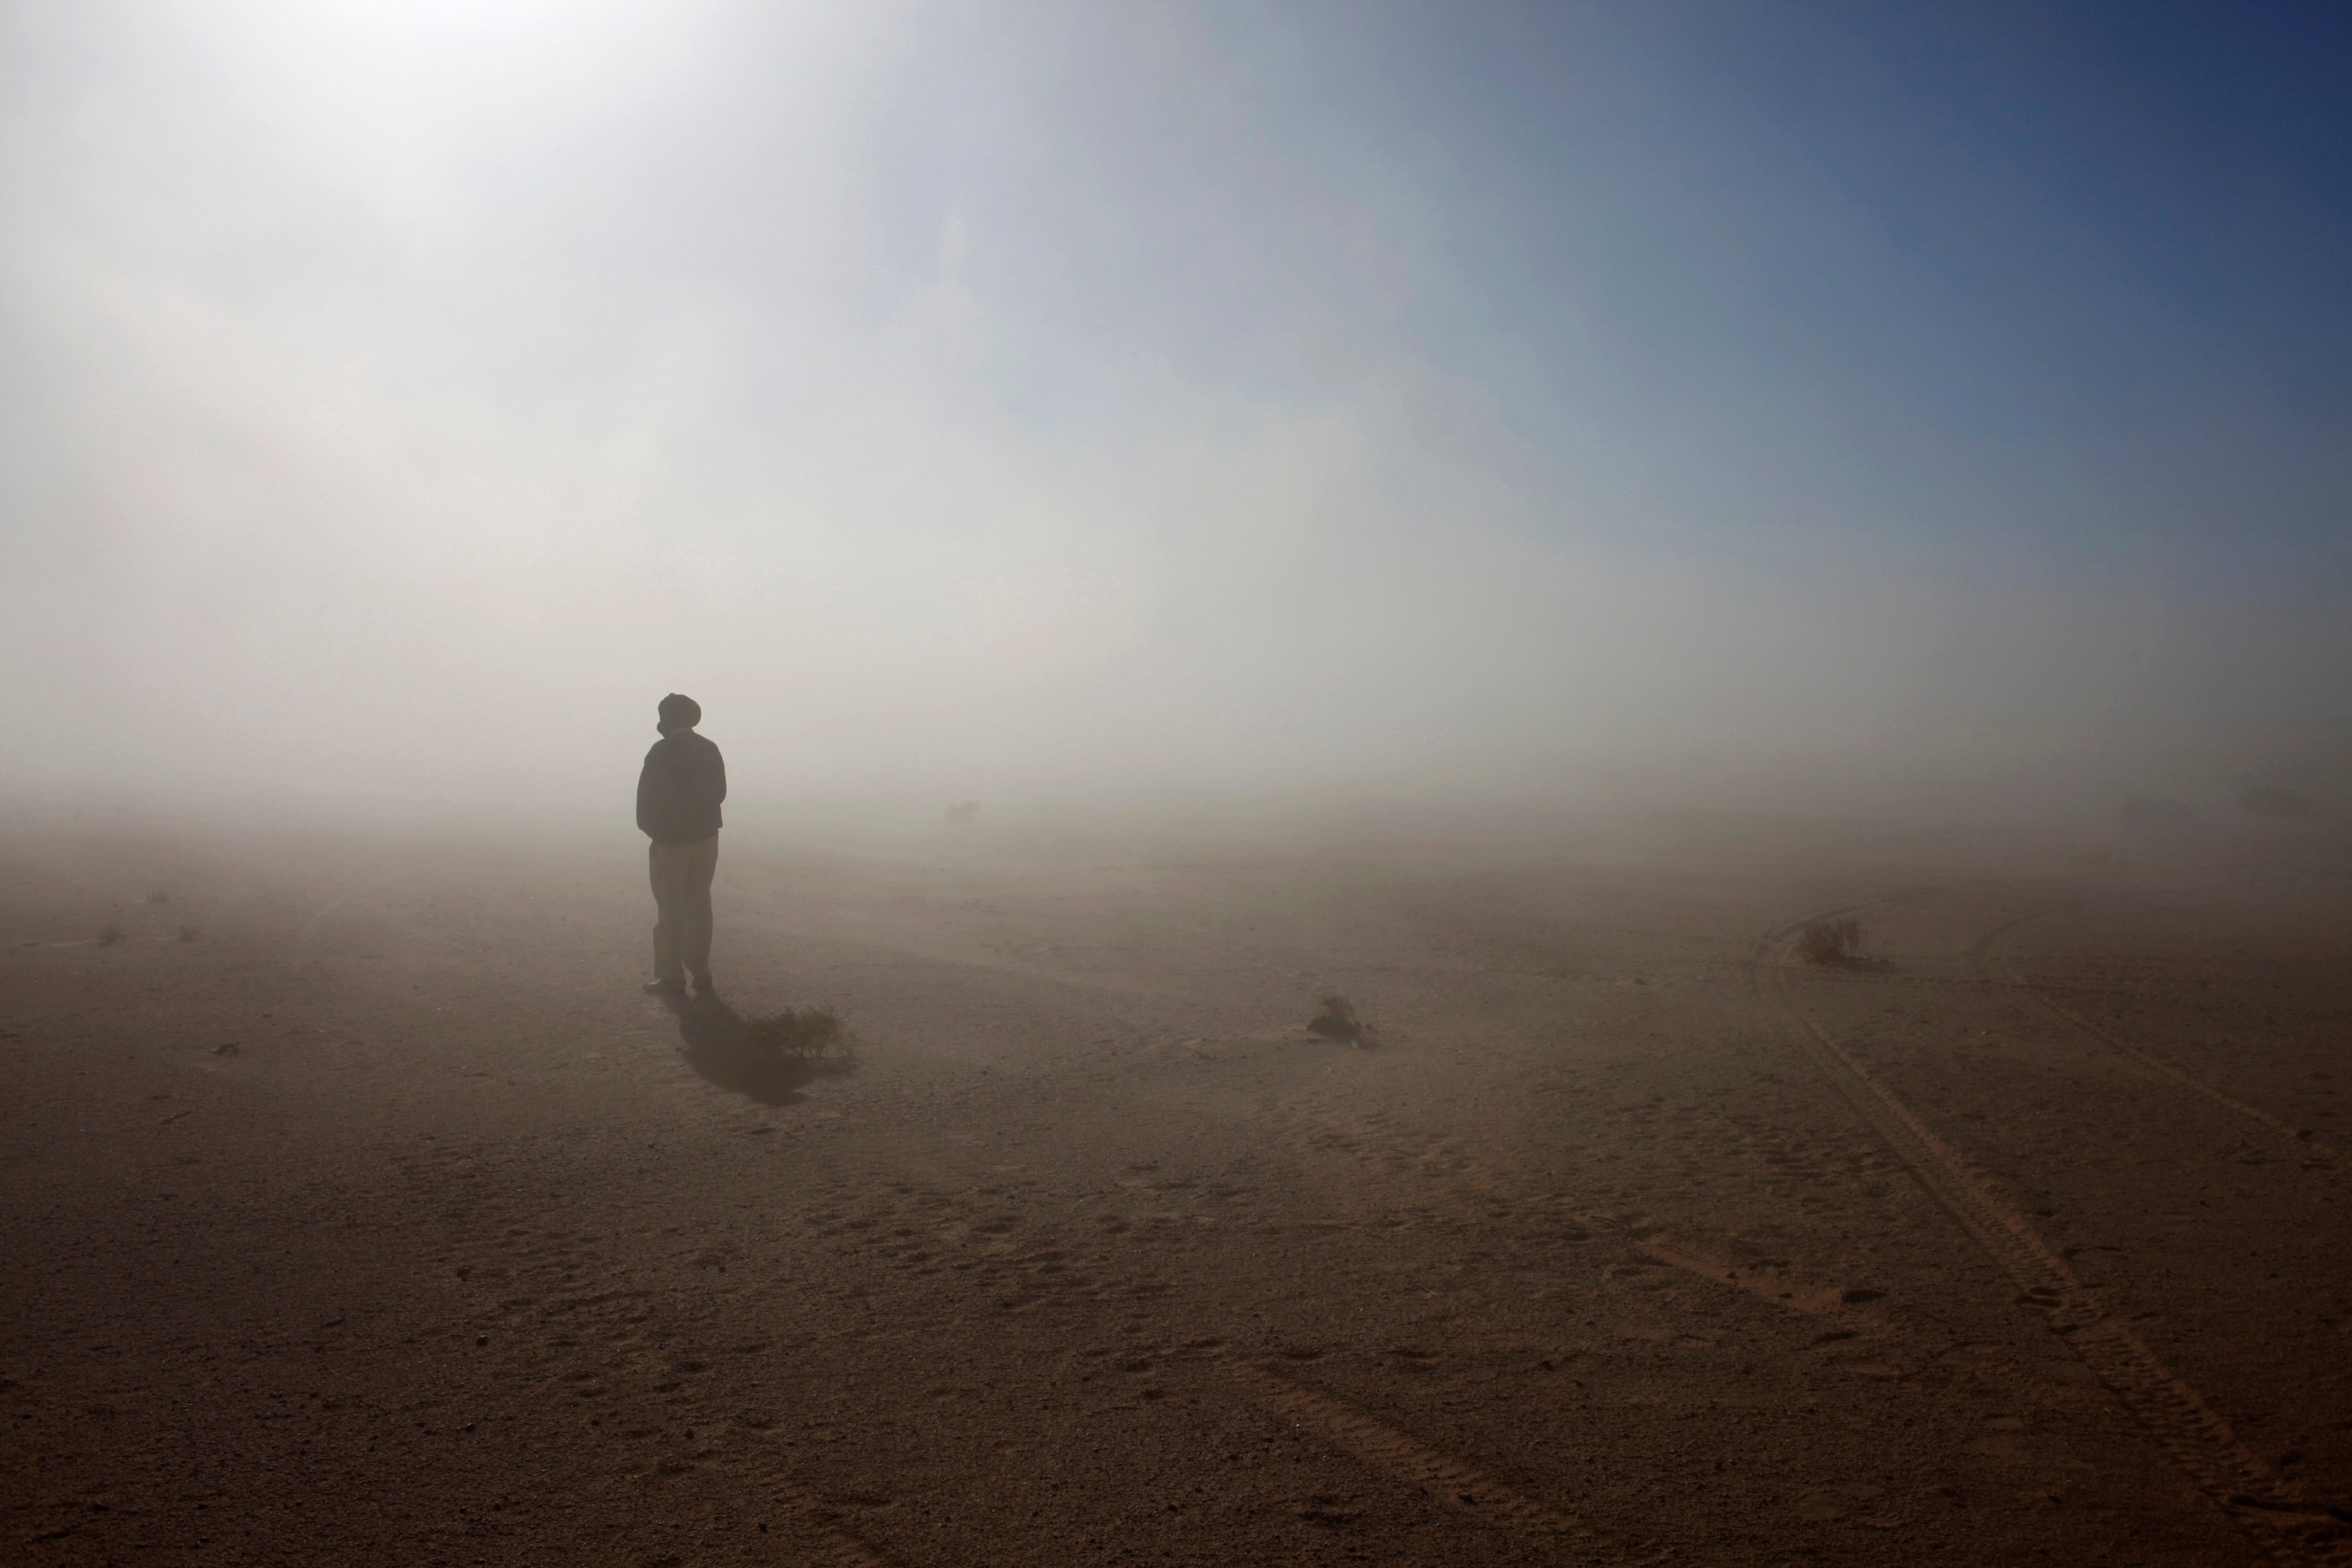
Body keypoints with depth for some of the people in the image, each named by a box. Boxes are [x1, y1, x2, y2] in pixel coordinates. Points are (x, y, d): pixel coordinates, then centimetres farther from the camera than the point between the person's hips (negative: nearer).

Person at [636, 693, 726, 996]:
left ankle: (672, 976, 5)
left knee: (670, 909, 3)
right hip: (706, 837, 5)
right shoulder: (710, 750, 2)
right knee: (699, 905, 12)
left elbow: (648, 798, -13)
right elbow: (719, 792, 6)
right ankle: (701, 973, 15)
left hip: (671, 840, -5)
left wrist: (651, 829, 0)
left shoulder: (661, 753, -14)